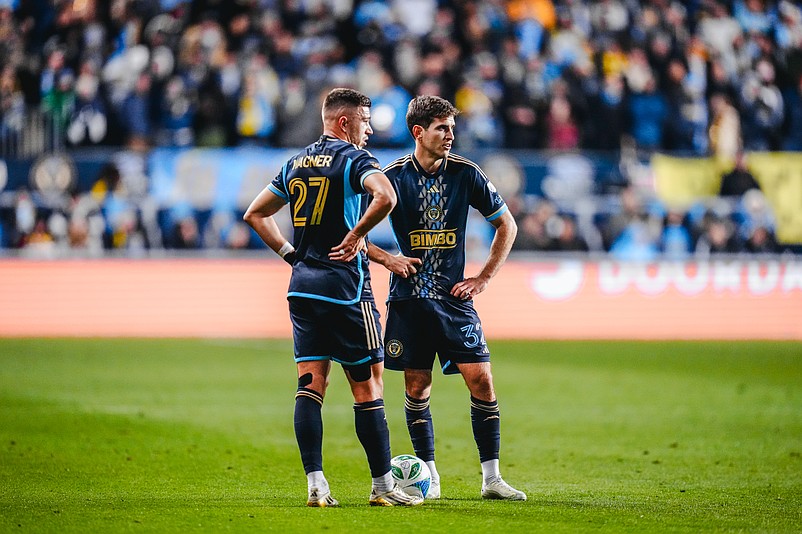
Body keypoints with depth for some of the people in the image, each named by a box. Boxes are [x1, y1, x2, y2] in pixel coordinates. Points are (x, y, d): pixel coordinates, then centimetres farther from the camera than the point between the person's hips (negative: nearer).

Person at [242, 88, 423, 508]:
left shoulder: (295, 164, 15)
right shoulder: (353, 158, -6)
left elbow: (255, 214, 22)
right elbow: (385, 197, -26)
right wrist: (356, 236, -12)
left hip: (303, 285, 7)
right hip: (344, 286, -7)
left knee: (310, 384, 2)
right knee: (367, 385, 0)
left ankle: (315, 484, -5)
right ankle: (383, 486, 4)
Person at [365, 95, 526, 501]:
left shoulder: (466, 174, -1)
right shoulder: (393, 177, -4)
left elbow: (506, 225, 10)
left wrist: (483, 279, 4)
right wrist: (387, 258, -9)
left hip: (454, 297, 1)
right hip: (409, 297, -1)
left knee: (481, 380, -7)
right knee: (417, 386, 2)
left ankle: (491, 478, 0)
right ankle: (429, 476, 14)